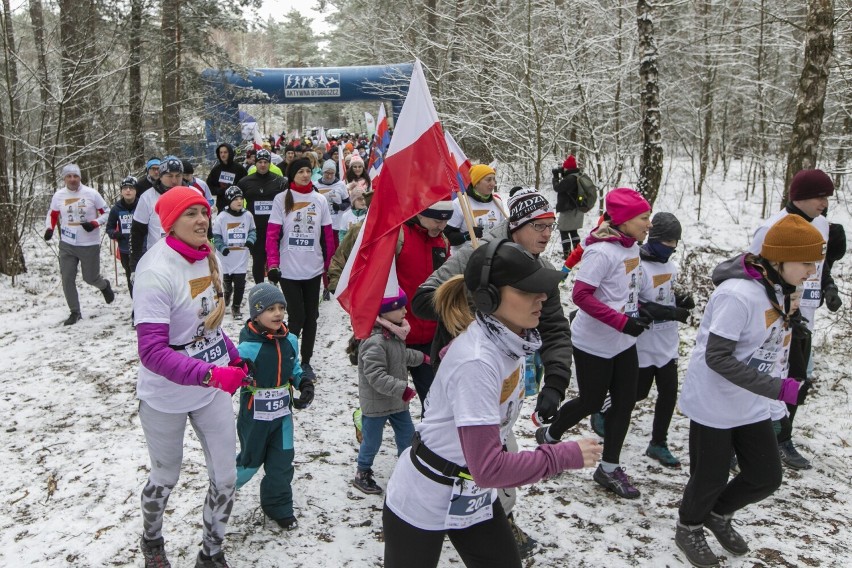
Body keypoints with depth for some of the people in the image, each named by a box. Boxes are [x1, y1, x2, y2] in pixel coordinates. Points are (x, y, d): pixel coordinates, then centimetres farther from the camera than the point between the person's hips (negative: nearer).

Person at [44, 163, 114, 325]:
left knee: (90, 278, 6)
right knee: (67, 279, 0)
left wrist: (94, 223, -17)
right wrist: (49, 229, -5)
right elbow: (52, 215, 14)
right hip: (67, 245, 3)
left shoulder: (91, 193, -7)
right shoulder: (58, 196, 0)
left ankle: (104, 285, 43)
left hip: (90, 244, -3)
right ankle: (75, 312, 15)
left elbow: (106, 212, 0)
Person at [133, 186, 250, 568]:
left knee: (225, 476, 9)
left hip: (214, 387, 6)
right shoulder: (156, 271, -24)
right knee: (166, 477, 17)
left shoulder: (206, 257, -1)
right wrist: (211, 374, -38)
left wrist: (234, 358, 6)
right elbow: (152, 352, -30)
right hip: (166, 395, -5)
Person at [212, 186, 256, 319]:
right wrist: (222, 248, -15)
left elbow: (252, 230, 11)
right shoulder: (222, 217, -10)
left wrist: (250, 240, -7)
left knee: (240, 283, -1)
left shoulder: (247, 215, -4)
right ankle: (227, 293, 52)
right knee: (227, 281, 19)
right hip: (227, 257, 0)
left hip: (242, 257, 0)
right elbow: (216, 236, -3)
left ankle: (236, 307, 15)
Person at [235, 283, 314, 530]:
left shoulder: (290, 340, -2)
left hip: (283, 414, 5)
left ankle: (279, 507, 32)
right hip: (255, 416, -5)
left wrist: (305, 385, -5)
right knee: (251, 460, 14)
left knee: (282, 462, 12)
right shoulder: (248, 347, -23)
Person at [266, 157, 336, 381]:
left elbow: (328, 235, 8)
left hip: (313, 269, 3)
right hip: (288, 270, -3)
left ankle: (306, 362, 24)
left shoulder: (320, 200, 3)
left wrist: (330, 265, 8)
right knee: (297, 317, -2)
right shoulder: (281, 199, -3)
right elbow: (272, 234, -5)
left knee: (311, 316, 9)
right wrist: (272, 264, -12)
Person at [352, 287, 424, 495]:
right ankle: (362, 475, 30)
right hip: (376, 402, -9)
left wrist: (421, 357, 24)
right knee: (372, 441, 9)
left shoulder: (394, 334, 0)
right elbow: (376, 377, -33)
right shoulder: (375, 342, -31)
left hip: (397, 399, 9)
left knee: (407, 434, 20)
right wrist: (402, 389, -33)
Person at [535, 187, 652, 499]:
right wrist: (623, 322, -29)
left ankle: (609, 468, 25)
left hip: (623, 343, 8)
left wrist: (643, 310, 1)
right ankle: (549, 435, 36)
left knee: (625, 402, 10)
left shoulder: (632, 248, 3)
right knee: (591, 402, 8)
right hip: (594, 343, -8)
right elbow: (581, 295, -27)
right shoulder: (601, 252, -23)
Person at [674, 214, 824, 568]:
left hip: (751, 406, 8)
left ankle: (718, 515, 41)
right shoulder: (738, 294, -28)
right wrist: (779, 389, -29)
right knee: (710, 478, 9)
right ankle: (689, 529, 38)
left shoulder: (776, 288, -1)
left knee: (767, 477, 15)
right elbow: (717, 358, -28)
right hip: (713, 405, -8)